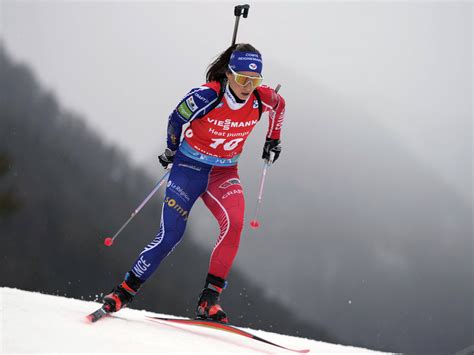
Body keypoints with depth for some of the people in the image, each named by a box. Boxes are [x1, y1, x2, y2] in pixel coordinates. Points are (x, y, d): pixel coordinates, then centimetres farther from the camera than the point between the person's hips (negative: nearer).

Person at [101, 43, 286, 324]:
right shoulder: (206, 96, -23)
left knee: (234, 223, -26)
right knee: (170, 235, -13)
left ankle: (209, 300, -20)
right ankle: (125, 291, 2)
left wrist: (273, 140, 17)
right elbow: (176, 118, -3)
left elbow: (279, 105, 14)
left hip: (224, 173, 3)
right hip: (190, 167, -3)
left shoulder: (262, 98, -13)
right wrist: (171, 152, 8)